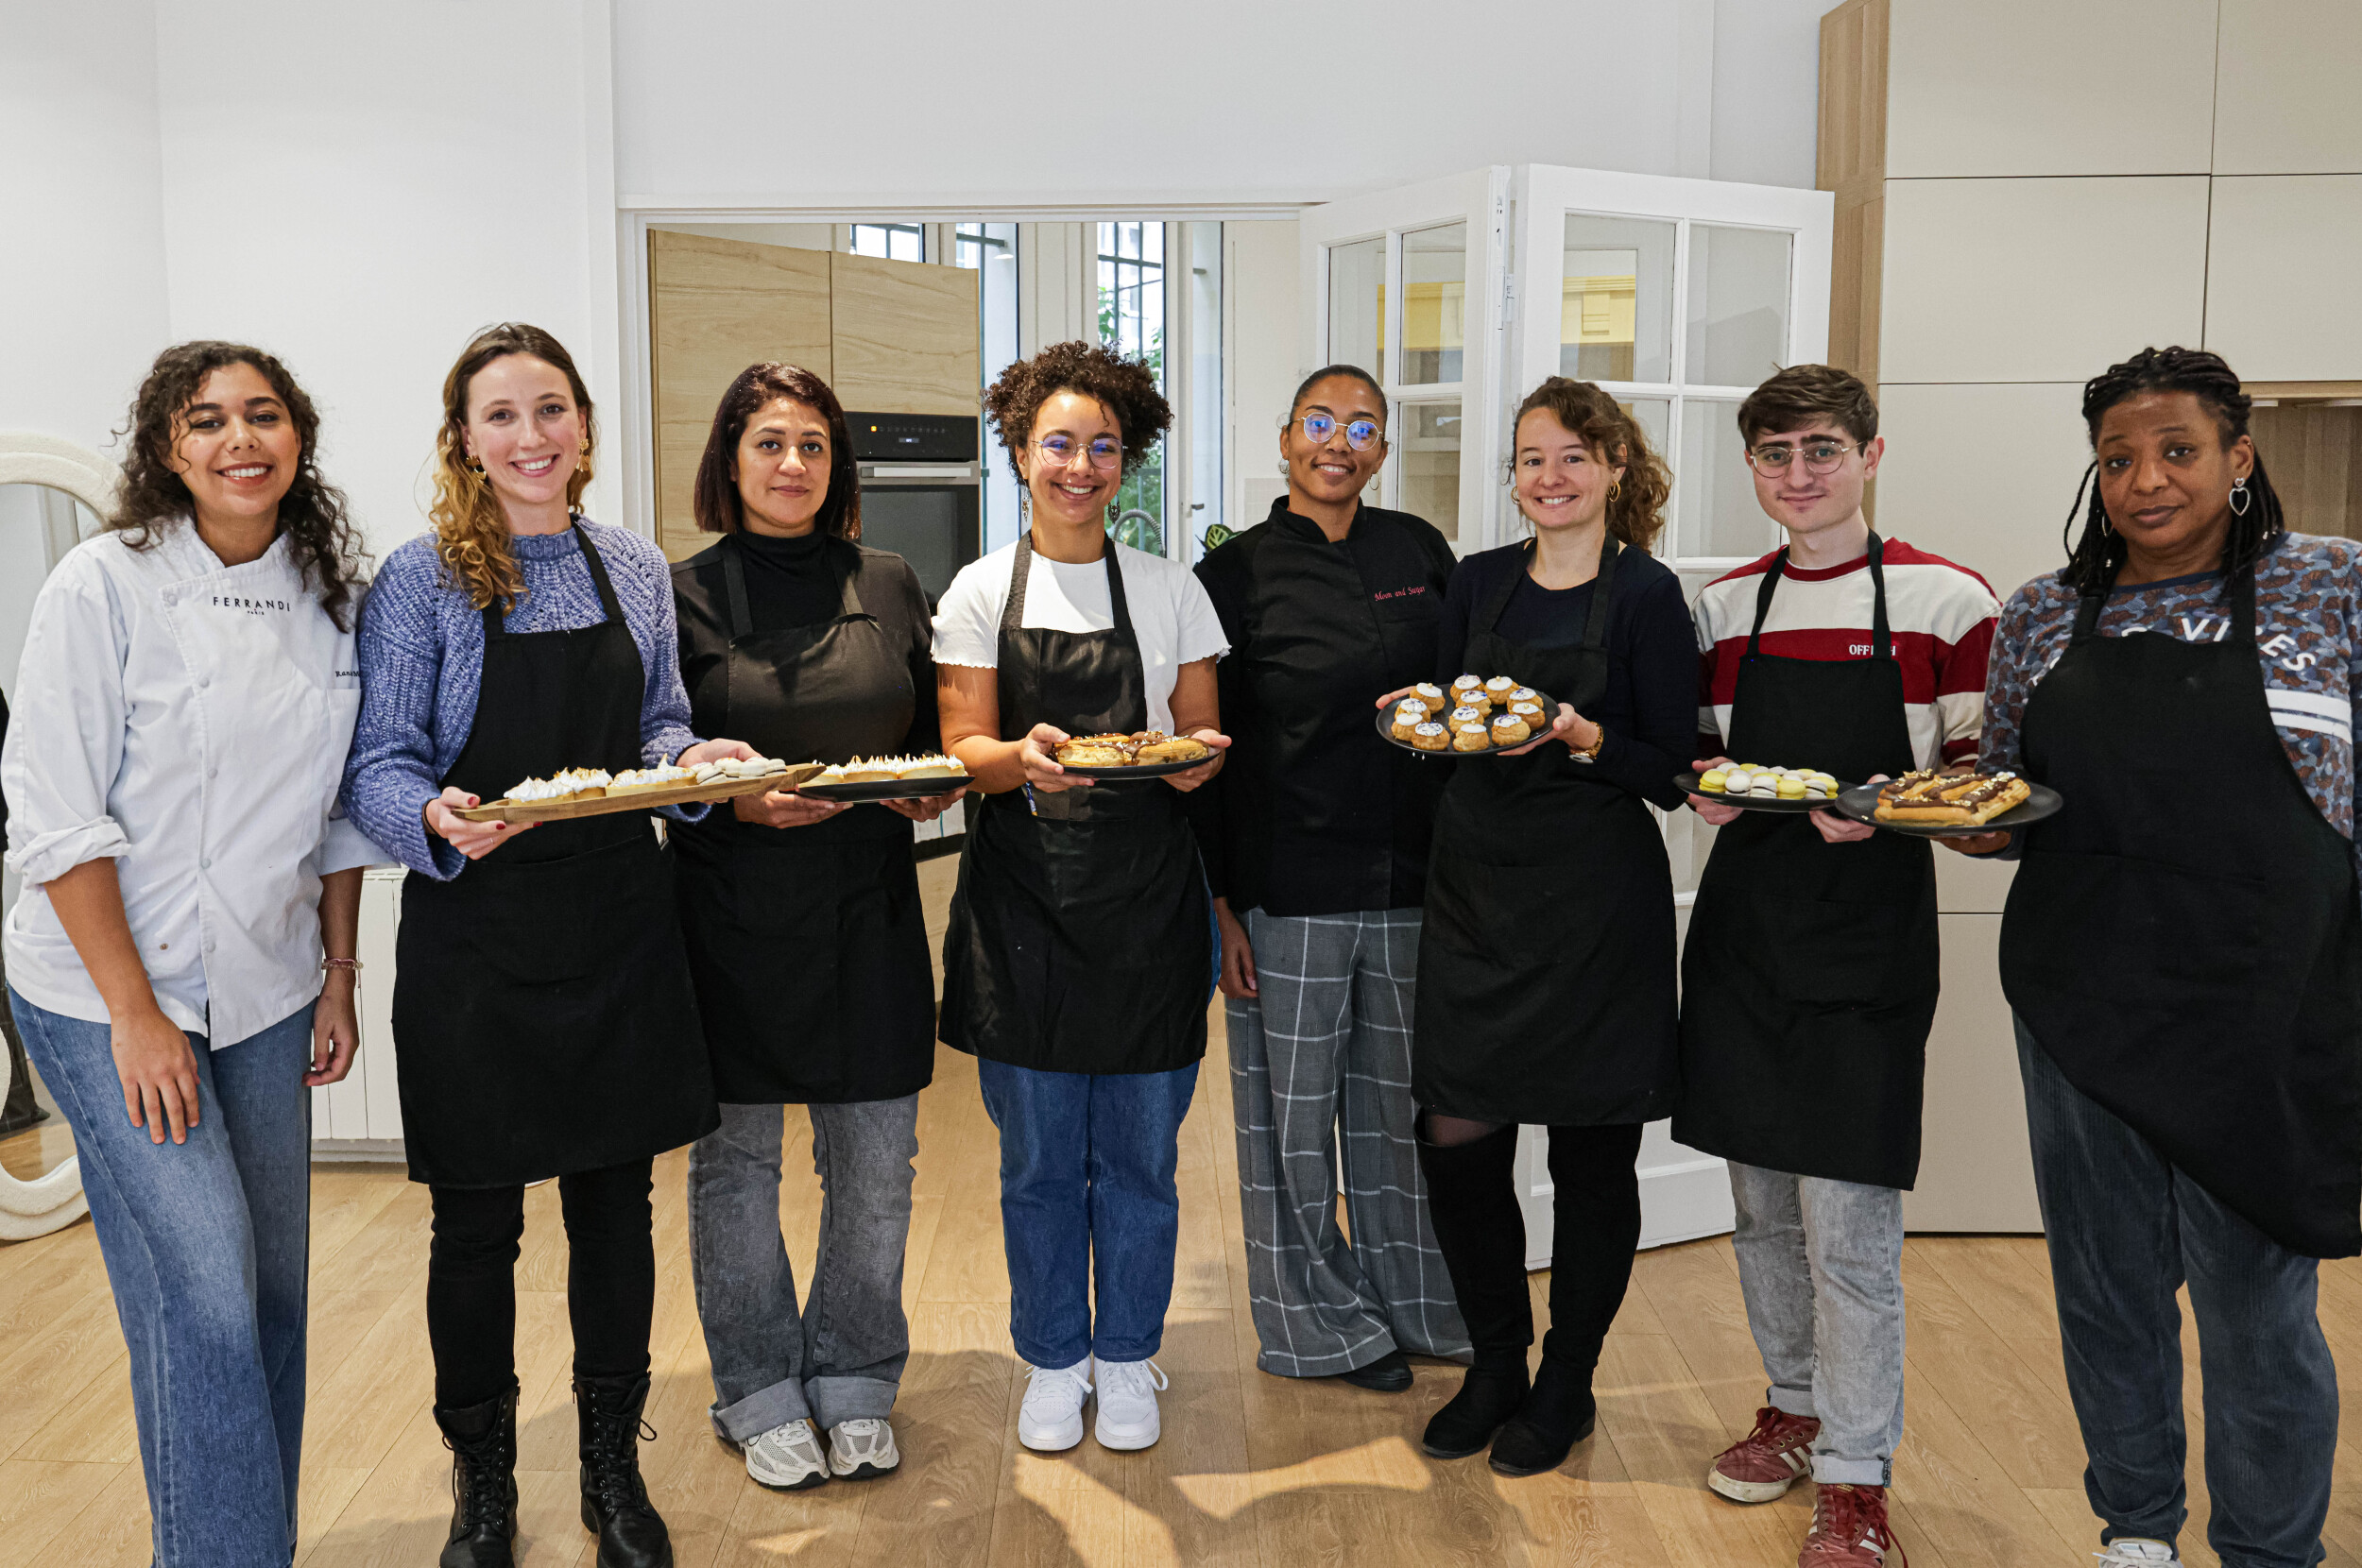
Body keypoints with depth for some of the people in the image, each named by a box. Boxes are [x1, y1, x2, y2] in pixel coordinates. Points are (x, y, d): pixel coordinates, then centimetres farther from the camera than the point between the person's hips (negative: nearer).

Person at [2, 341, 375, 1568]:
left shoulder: (330, 597, 4)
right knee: (203, 1292, -7)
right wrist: (135, 1012, -15)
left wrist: (339, 981, 9)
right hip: (104, 989, -5)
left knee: (272, 1281, 11)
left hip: (263, 989, 5)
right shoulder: (104, 584, -10)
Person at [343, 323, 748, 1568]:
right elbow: (378, 765, -7)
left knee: (616, 1203, 12)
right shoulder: (422, 581, -6)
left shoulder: (636, 571, 7)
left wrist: (695, 759, -8)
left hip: (620, 928, 4)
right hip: (474, 941, -3)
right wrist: (438, 818, -28)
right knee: (477, 1222, 8)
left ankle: (612, 1467, 31)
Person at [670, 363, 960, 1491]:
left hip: (868, 910, 2)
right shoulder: (685, 595, -1)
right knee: (735, 1160, 8)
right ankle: (761, 1393, 26)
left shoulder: (890, 587, 8)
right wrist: (735, 801, -17)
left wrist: (933, 788, -7)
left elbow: (936, 737, 14)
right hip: (734, 913, -2)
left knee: (874, 1164, 8)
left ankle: (855, 1383, 27)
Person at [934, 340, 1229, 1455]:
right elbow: (965, 749, -1)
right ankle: (1054, 1359, 28)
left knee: (1139, 1154, 8)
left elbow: (1202, 738, 8)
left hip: (1147, 901, 0)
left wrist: (1195, 762, -15)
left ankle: (1128, 1357, 28)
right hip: (1022, 900, 0)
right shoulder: (982, 592, 4)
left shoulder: (1171, 591, 5)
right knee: (1038, 1159, 9)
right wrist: (1022, 758, -23)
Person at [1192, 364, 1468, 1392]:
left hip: (1412, 880, 3)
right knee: (1295, 1111, 6)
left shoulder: (1419, 550, 7)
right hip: (1288, 889, -3)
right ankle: (1322, 1322, 24)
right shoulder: (1235, 575, -2)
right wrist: (1219, 902, -7)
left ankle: (1414, 1304, 32)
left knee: (1403, 1102, 14)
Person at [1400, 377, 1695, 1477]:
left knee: (1590, 1150, 7)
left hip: (1596, 903, -4)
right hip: (1474, 889, 4)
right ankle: (1496, 1364, 27)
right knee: (1454, 1138, 4)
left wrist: (1583, 738, -22)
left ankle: (1567, 1384, 26)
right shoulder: (1479, 582, 9)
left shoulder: (1645, 594, -4)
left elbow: (1670, 772, -6)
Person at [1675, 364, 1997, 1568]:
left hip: (1869, 935, -4)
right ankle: (1795, 1406, 35)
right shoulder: (1724, 605, 8)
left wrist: (1888, 810, -20)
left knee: (1849, 1226, -3)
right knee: (1760, 1204, 15)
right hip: (1743, 918, 5)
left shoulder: (1945, 599, -5)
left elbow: (1980, 768, -2)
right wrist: (1707, 785, -5)